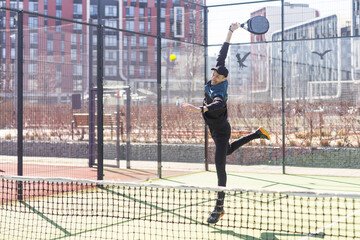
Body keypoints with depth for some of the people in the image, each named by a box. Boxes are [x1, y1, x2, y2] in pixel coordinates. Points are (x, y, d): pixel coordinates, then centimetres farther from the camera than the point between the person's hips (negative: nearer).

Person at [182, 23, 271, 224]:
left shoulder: (218, 92, -29)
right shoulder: (215, 81, -7)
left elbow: (218, 105, -54)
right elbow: (223, 54, 1)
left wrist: (200, 109, -68)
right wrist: (231, 31, 4)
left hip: (221, 132, -10)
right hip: (218, 130, 10)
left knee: (220, 167, -11)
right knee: (227, 150, 36)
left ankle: (220, 207, -11)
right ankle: (258, 134, 45)